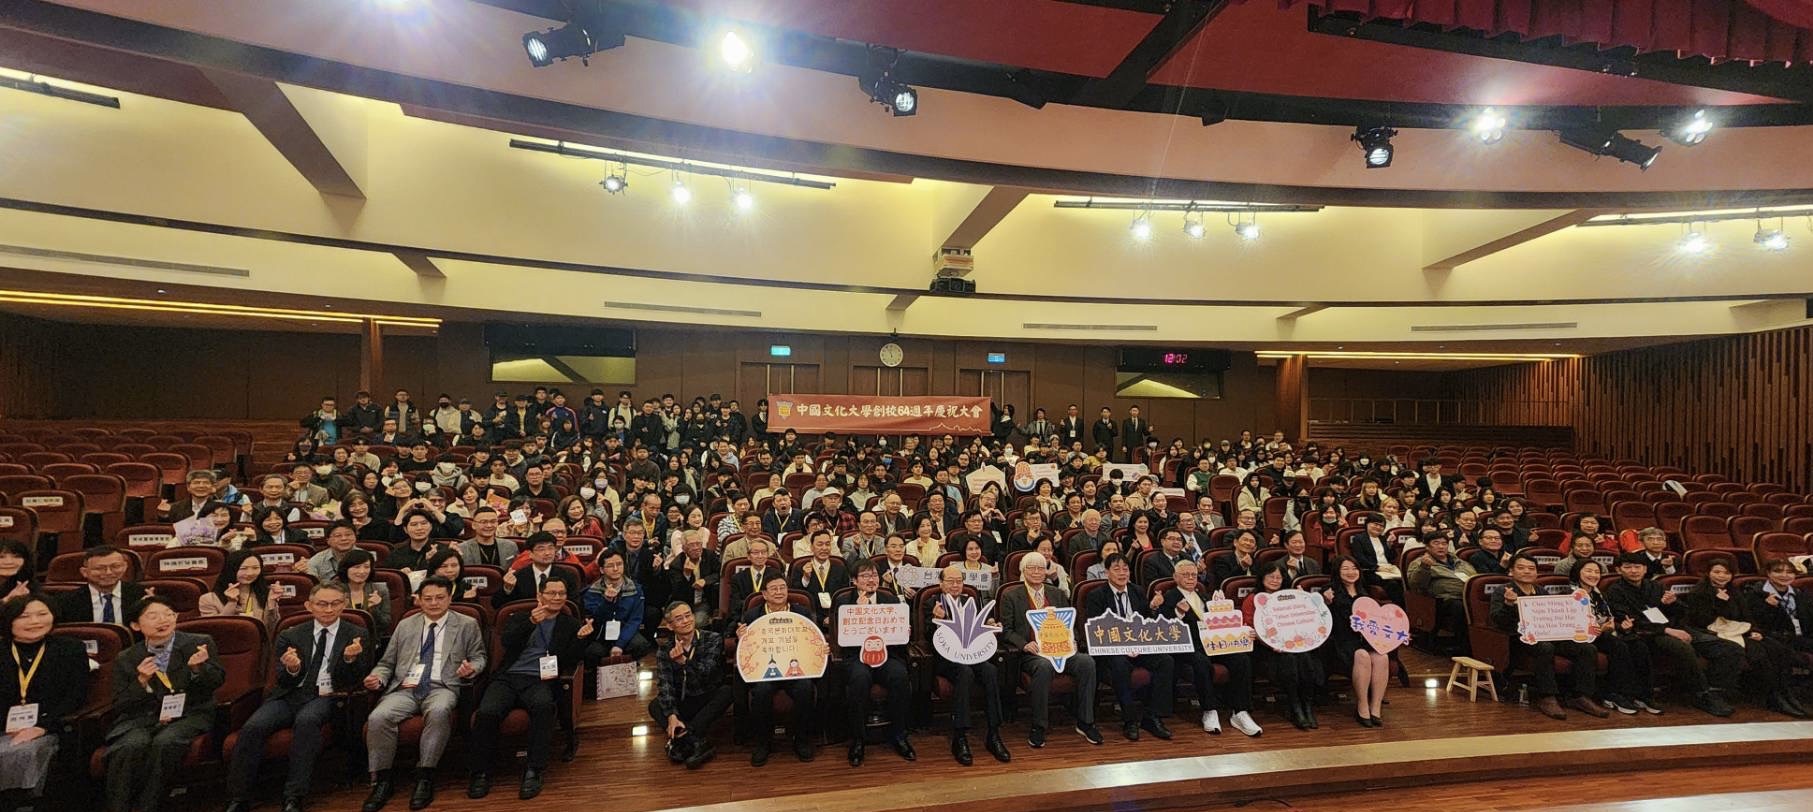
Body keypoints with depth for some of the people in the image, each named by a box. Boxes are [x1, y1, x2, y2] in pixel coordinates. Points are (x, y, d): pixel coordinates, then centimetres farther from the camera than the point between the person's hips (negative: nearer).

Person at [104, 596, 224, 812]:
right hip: (140, 719, 2)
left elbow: (217, 681, -2)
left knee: (165, 742, -32)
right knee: (130, 746, -30)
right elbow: (120, 707, 7)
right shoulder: (126, 659, 10)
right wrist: (141, 682, -13)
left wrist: (198, 668, -24)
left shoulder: (200, 644, 4)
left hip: (188, 716, -2)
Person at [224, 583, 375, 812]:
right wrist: (292, 669, -16)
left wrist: (350, 659, -19)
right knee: (252, 727, -25)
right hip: (289, 695, 3)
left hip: (326, 697, -3)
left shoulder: (358, 636, 7)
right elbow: (283, 681, 9)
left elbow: (354, 681, 3)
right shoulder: (290, 636, 14)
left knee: (307, 720, -34)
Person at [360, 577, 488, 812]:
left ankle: (424, 777, -24)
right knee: (377, 718, -27)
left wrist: (472, 668, -10)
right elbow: (387, 663, 21)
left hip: (442, 687, -3)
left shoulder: (467, 625, 12)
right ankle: (381, 781, -11)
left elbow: (478, 656, 13)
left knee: (439, 712, -37)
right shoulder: (405, 626, 20)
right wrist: (378, 678, -1)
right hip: (404, 689, 3)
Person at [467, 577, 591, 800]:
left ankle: (534, 771, -26)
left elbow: (570, 661, 7)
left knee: (543, 705, -35)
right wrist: (530, 622, -17)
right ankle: (479, 772, -9)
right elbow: (507, 641, -1)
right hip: (508, 677, 1)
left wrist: (581, 638, -11)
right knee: (486, 712, -29)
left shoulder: (571, 625, 17)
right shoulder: (519, 618, 20)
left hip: (539, 680, -1)